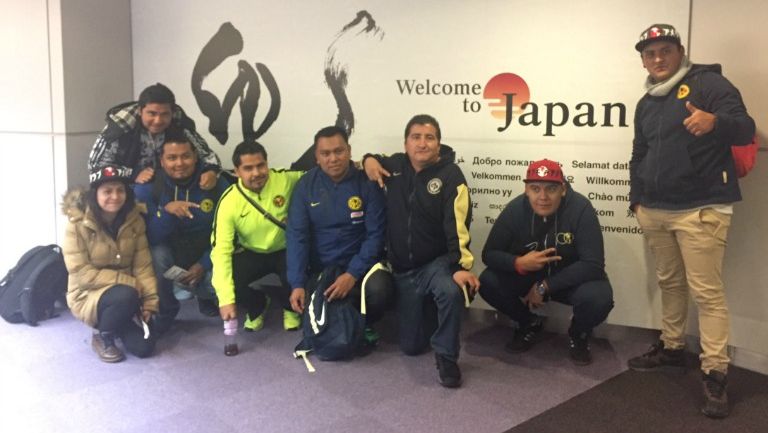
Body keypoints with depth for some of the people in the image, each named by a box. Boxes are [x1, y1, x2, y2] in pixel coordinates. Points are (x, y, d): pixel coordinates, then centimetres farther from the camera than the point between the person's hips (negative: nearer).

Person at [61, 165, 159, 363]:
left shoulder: (134, 220, -4)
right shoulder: (78, 224, -17)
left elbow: (143, 265, -5)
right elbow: (82, 274, -20)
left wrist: (150, 303, -15)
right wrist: (130, 283, -25)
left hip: (126, 293, 4)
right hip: (88, 294, -4)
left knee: (144, 347, -9)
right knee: (126, 296, -36)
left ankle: (117, 325, 24)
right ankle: (101, 336, -5)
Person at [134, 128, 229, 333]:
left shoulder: (216, 184, -12)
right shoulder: (147, 187, -13)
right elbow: (148, 238, -18)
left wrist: (204, 264, -17)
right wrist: (166, 210, -36)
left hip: (204, 259, 0)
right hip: (168, 256, 0)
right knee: (156, 254, -35)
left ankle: (206, 295, 14)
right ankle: (163, 313, -5)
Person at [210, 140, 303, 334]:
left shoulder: (286, 179, -20)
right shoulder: (229, 202, -21)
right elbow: (221, 250, -26)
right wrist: (226, 299, -35)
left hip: (287, 250, -1)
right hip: (252, 254, 1)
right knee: (230, 280, -25)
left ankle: (290, 307, 8)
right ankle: (257, 306, 13)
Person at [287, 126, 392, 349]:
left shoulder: (367, 183, -9)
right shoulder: (306, 186, -5)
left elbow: (375, 235, -10)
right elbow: (297, 236, -8)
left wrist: (353, 274, -22)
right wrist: (298, 284, -18)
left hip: (360, 264, -1)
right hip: (319, 268, 2)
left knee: (379, 288, -31)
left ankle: (363, 324, 3)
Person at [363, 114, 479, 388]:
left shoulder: (450, 175, -13)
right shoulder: (395, 165, 0)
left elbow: (458, 224, -23)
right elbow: (375, 161, 24)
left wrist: (461, 266, -36)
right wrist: (369, 159, -2)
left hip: (438, 262, -4)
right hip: (403, 269, 4)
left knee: (452, 292, -40)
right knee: (412, 345, 8)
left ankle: (446, 356, -16)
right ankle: (429, 309, 41)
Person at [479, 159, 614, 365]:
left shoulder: (580, 208, -25)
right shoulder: (515, 209, -16)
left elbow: (593, 264, -28)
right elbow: (489, 254, -11)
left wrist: (545, 286, -27)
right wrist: (518, 263, -32)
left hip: (572, 278, -3)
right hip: (528, 274, 3)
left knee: (598, 298, -34)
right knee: (488, 282, -21)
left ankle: (579, 334, 4)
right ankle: (529, 324, 9)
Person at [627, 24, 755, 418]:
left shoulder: (707, 83, -4)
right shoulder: (646, 104, 17)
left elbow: (745, 129, -13)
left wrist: (715, 121, -34)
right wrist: (637, 200, 15)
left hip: (701, 208, -7)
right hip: (655, 210, 7)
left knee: (706, 292, -7)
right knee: (669, 283, 16)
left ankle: (715, 373, -2)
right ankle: (671, 347, 29)